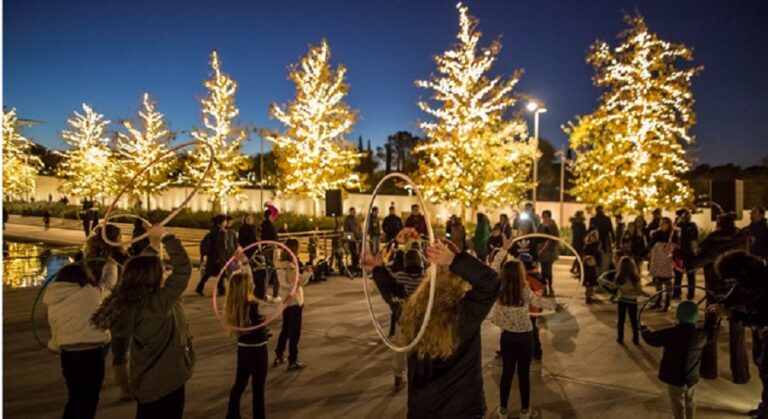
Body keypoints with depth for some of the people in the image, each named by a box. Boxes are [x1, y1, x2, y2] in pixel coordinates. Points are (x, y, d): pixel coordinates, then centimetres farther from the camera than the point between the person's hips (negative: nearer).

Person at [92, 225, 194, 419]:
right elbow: (183, 267, -31)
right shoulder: (159, 304, -30)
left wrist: (154, 246, 9)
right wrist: (166, 237, -21)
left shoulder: (128, 302, -7)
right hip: (165, 382, -8)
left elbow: (140, 269, 11)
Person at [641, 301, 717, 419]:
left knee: (678, 405, 13)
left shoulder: (670, 334, -25)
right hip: (692, 377, 4)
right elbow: (711, 331, 10)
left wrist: (644, 329, 10)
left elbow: (652, 339, -12)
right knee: (690, 403, 25)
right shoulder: (701, 335, -14)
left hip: (674, 377, -4)